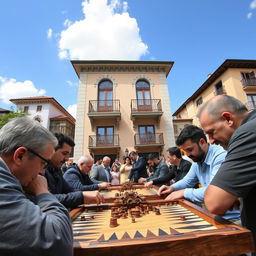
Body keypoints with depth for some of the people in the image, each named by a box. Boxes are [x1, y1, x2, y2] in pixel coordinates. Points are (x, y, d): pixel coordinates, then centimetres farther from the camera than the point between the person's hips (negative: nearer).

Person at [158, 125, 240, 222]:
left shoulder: (221, 156, -23)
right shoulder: (197, 160, 3)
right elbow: (187, 181, 14)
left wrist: (184, 192, -22)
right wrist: (172, 187, -4)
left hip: (230, 217, -6)